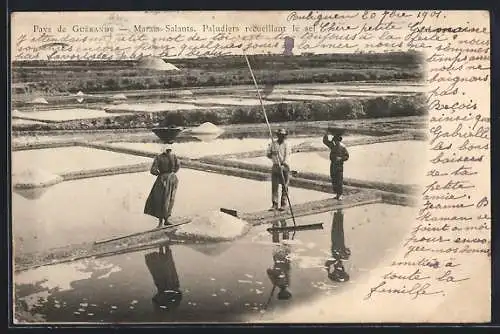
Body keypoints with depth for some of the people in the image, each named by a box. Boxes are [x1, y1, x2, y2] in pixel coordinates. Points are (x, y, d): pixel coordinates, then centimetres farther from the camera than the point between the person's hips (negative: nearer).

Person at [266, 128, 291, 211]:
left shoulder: (286, 145, -2)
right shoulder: (273, 144, 8)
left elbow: (287, 155, -14)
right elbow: (268, 154, 10)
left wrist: (283, 164, -29)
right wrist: (272, 154, -13)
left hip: (284, 167, -3)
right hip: (275, 167, 3)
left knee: (284, 187, 0)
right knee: (274, 186, 0)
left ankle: (284, 204, 7)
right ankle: (275, 204, 3)